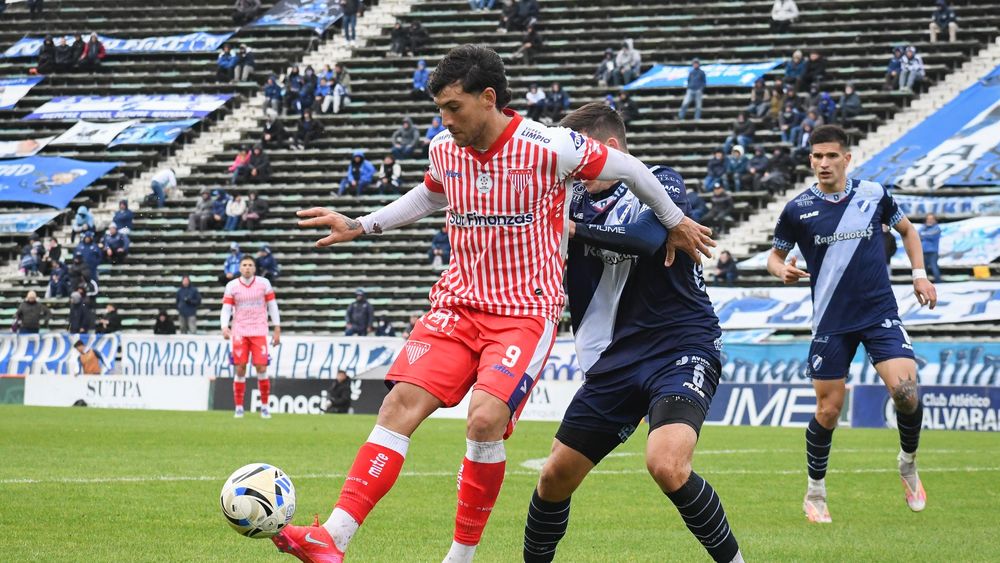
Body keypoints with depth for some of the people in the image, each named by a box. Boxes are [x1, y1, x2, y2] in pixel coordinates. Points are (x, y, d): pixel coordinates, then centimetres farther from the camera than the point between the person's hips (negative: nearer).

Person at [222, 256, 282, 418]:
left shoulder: (264, 283, 2)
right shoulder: (232, 286, 1)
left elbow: (272, 306, 7)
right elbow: (226, 309, 0)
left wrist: (277, 330, 4)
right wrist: (224, 327, -18)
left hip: (259, 332, 0)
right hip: (239, 332, 0)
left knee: (261, 369, -6)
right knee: (240, 369, -3)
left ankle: (265, 405, 7)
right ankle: (238, 407, 5)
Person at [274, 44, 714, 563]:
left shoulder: (551, 148, -12)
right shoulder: (444, 150, 5)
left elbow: (627, 168, 3)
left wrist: (675, 222, 16)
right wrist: (360, 227, 21)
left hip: (527, 311, -5)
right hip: (458, 303, 5)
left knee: (486, 419, -25)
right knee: (401, 404, -15)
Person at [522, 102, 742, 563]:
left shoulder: (662, 184, -5)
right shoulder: (577, 199, 10)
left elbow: (646, 237, -26)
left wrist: (574, 229, -22)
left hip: (681, 348, -6)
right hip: (613, 360, 6)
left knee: (666, 465, -29)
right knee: (555, 476, 5)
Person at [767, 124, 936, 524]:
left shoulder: (873, 194, 1)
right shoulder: (798, 209, -3)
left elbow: (906, 229, 19)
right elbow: (775, 255, 9)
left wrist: (919, 274, 8)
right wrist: (782, 270, -14)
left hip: (880, 313, 1)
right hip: (831, 322, 0)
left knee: (905, 391, -18)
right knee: (828, 411, 0)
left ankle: (908, 463, 10)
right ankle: (815, 493, 21)